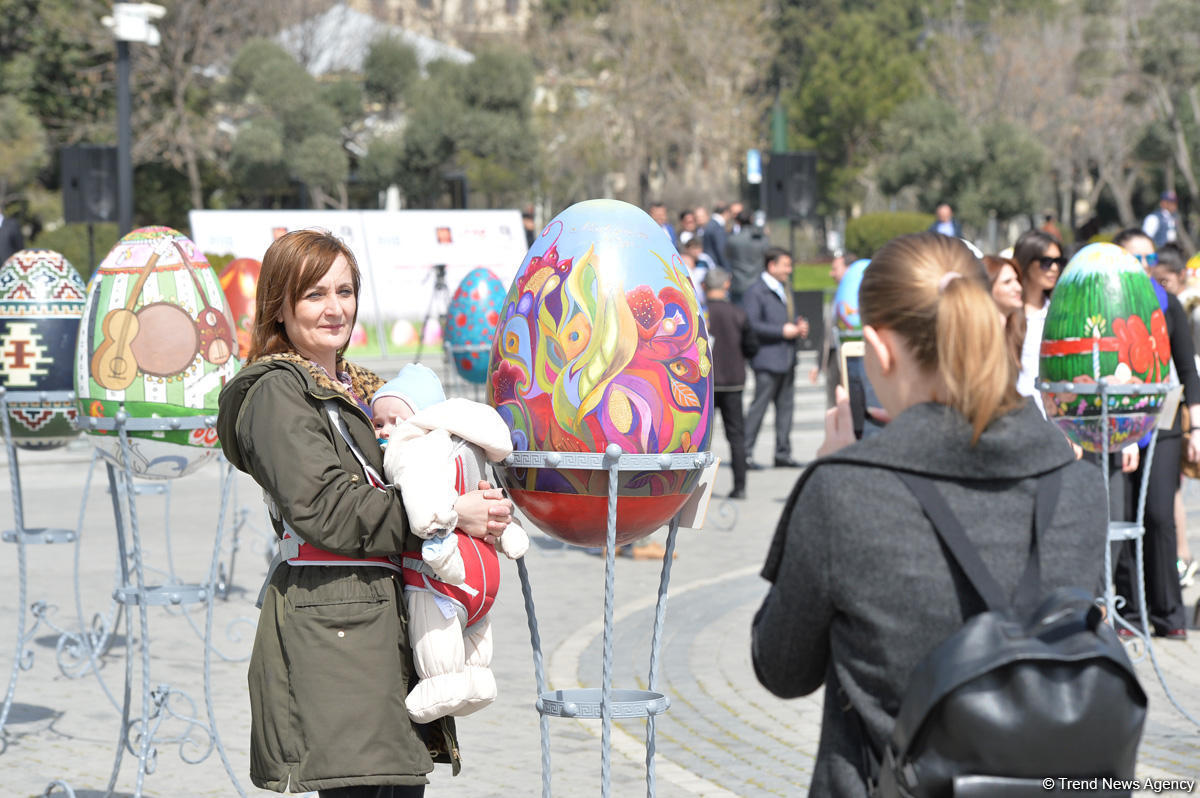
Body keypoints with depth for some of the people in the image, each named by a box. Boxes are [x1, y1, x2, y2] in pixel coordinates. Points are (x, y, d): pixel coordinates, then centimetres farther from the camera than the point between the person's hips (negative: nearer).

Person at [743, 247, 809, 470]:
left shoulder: (784, 288, 19)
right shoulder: (756, 291, -10)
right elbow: (751, 324, -18)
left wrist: (799, 326, 7)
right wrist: (782, 330, -19)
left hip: (787, 358, 8)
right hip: (767, 359, -8)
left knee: (786, 405, 9)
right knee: (759, 405, -8)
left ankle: (783, 454, 14)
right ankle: (743, 453, -3)